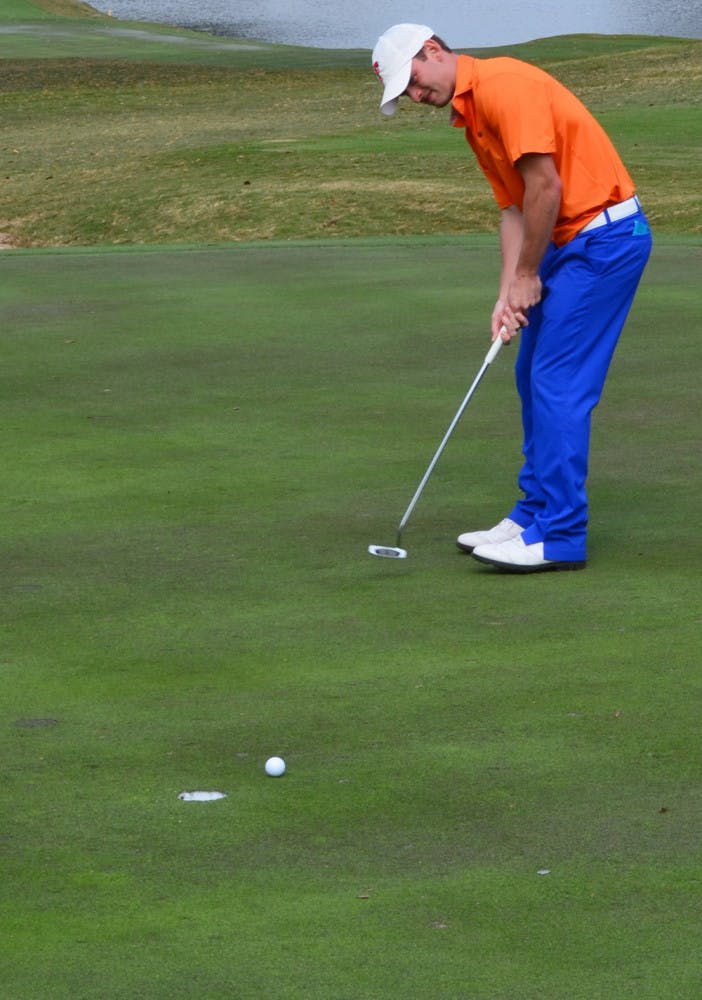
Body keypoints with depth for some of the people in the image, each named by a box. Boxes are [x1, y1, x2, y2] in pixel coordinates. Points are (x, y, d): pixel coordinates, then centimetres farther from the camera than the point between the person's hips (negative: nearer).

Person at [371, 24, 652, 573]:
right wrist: (509, 294, 2)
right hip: (569, 241, 10)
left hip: (605, 234, -10)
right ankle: (535, 517, 21)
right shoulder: (471, 116, 15)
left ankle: (559, 537, -7)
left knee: (558, 383, -10)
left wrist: (527, 276, -11)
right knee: (534, 378, 13)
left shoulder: (503, 85, -17)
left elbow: (546, 185, -21)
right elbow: (513, 207, 14)